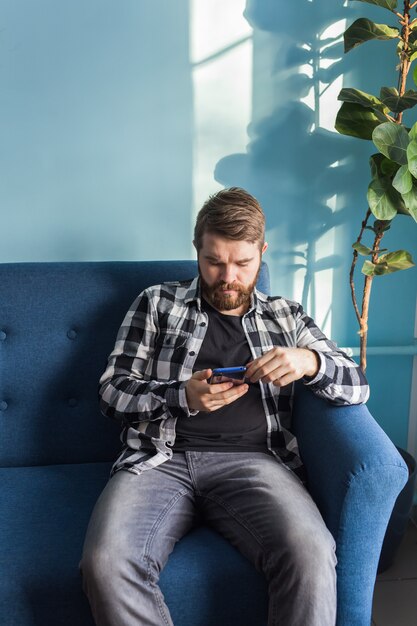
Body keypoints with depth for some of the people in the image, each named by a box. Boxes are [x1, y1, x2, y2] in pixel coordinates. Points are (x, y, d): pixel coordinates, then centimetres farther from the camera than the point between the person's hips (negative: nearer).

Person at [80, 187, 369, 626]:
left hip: (252, 460, 1)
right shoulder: (157, 303, 16)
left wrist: (309, 361, -9)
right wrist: (183, 397, -11)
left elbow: (356, 386, 15)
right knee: (106, 564, -31)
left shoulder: (286, 317, 20)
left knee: (311, 555, -32)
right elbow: (112, 391, 9)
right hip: (160, 458, 0)